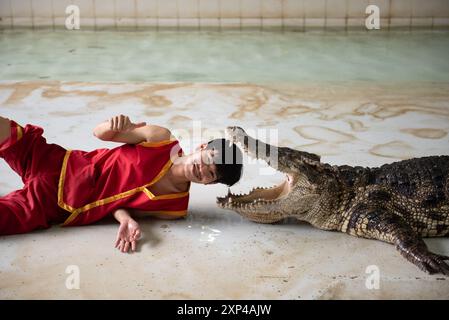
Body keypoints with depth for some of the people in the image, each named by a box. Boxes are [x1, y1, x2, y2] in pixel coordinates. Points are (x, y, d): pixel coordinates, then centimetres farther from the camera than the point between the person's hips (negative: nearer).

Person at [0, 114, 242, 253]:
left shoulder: (176, 209, -11)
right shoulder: (161, 138, -10)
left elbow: (119, 205, -2)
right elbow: (99, 133, 0)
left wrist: (127, 221, -26)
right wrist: (114, 126, -25)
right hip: (55, 164, 1)